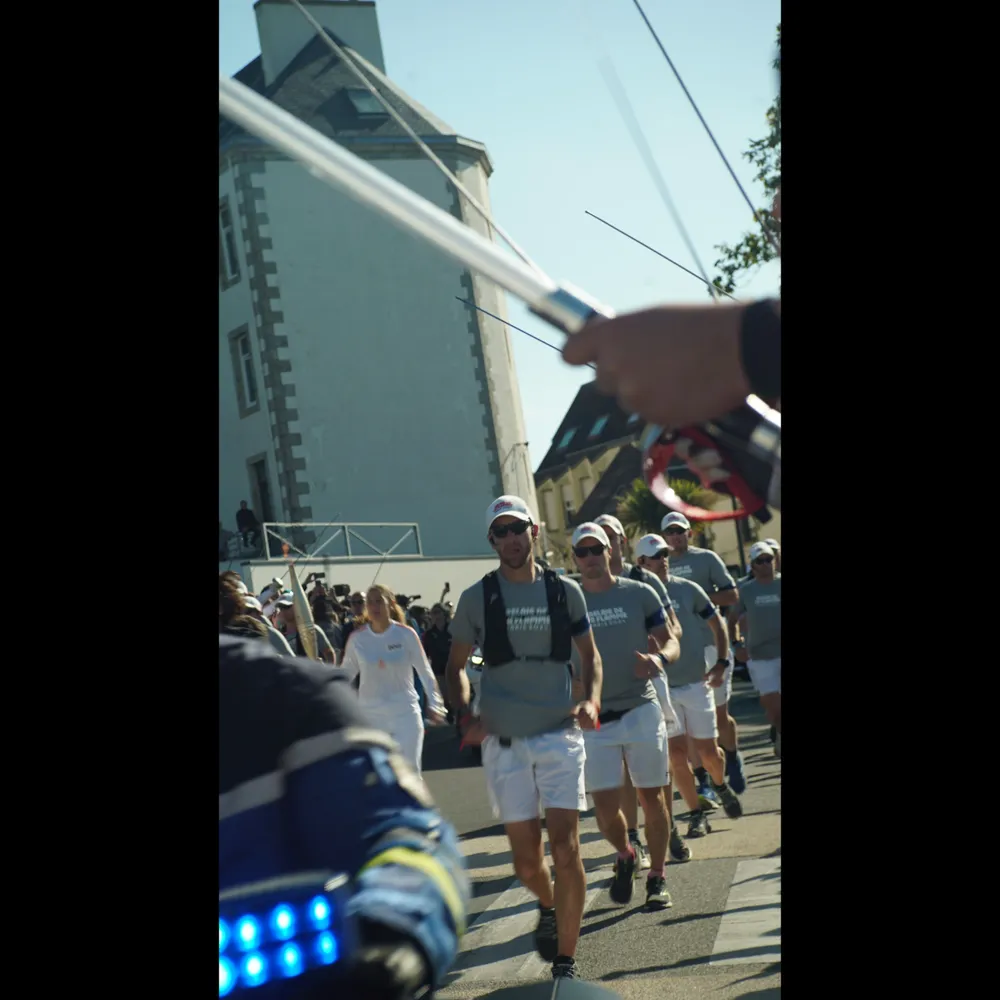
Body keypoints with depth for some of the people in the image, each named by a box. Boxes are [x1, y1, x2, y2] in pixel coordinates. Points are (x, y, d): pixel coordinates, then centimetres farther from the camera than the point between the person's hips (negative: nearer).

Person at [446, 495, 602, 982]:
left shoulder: (565, 591, 3)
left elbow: (589, 654, 14)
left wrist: (591, 700, -4)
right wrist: (464, 715, -7)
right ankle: (548, 906, 39)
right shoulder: (476, 598, 1)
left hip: (560, 735, 0)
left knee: (566, 850, -9)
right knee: (526, 861, 4)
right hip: (503, 742, 0)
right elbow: (456, 665, 10)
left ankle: (565, 964, 1)